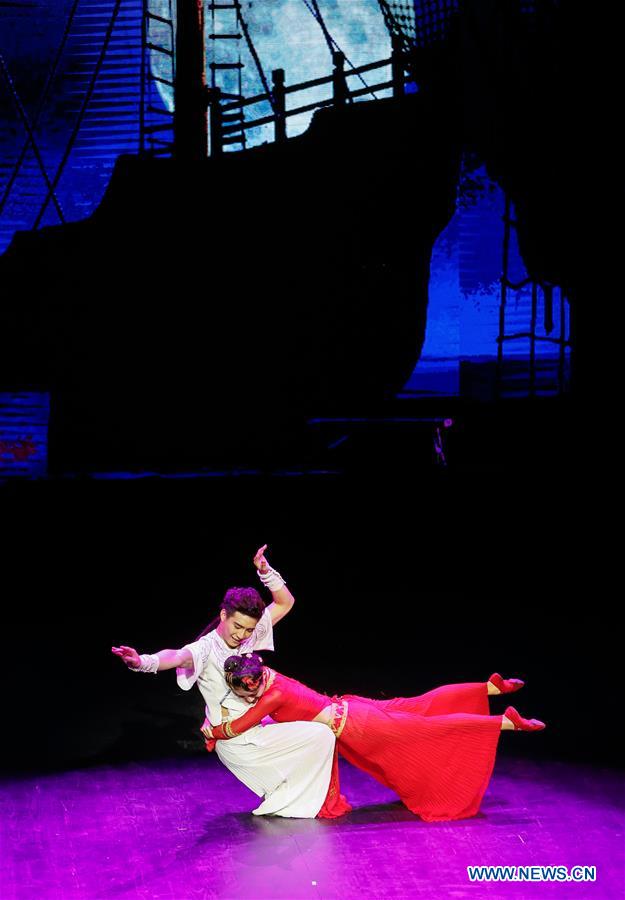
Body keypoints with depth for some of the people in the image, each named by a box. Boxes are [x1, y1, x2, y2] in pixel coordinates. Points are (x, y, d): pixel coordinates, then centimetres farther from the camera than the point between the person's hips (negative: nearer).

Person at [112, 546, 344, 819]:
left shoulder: (248, 637, -1)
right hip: (237, 742, -9)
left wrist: (266, 571, -14)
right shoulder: (207, 648, -23)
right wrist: (143, 662, -66)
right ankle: (282, 803, -1)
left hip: (255, 730, 9)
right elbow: (178, 657, -45)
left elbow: (285, 602, 2)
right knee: (320, 736, -12)